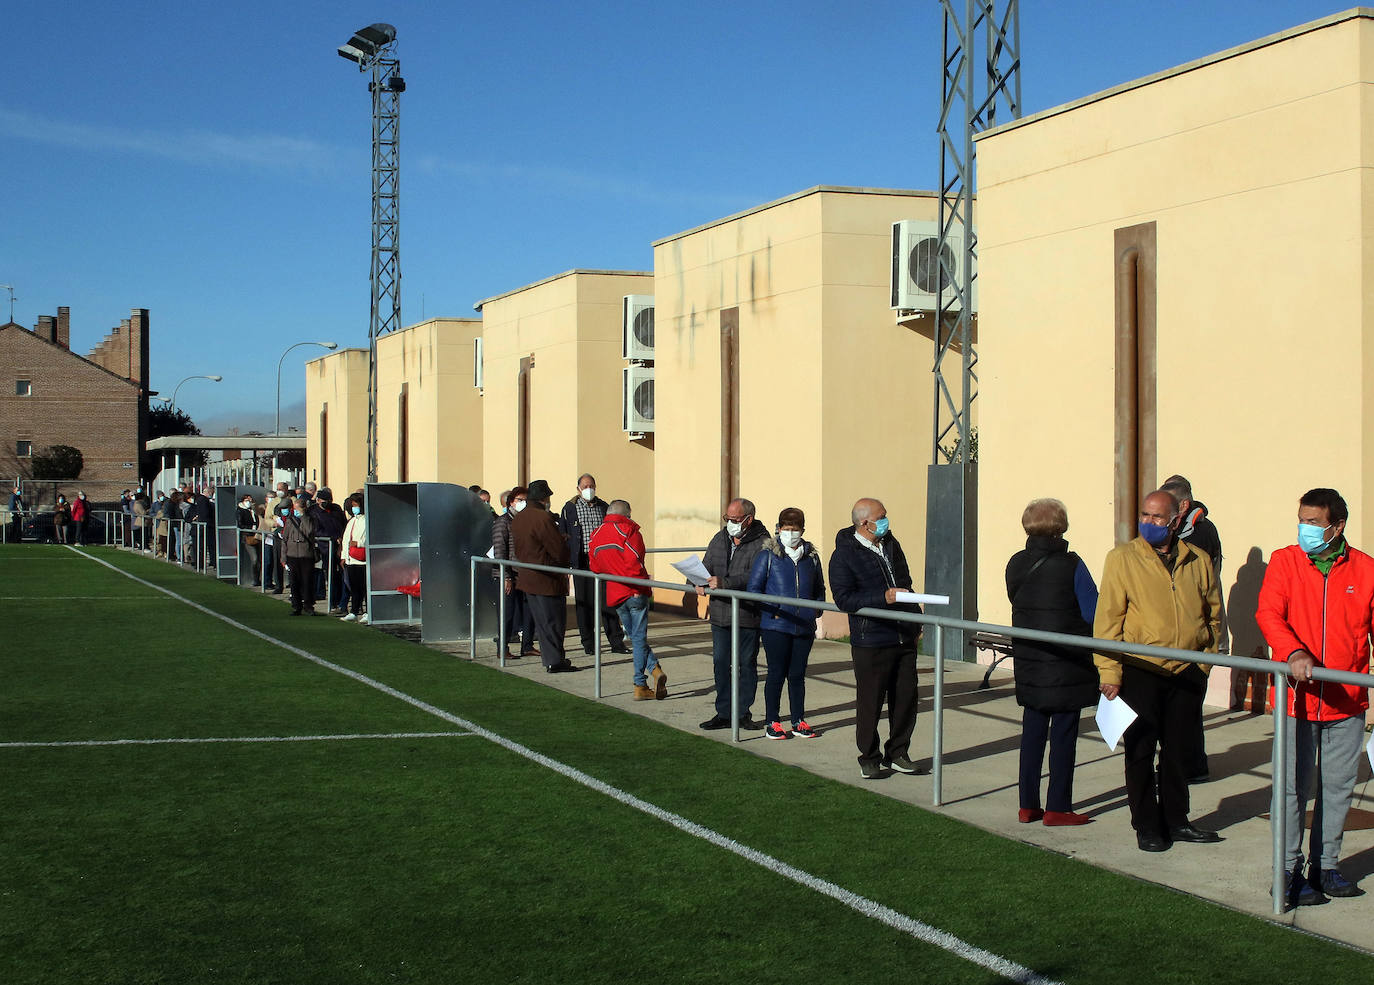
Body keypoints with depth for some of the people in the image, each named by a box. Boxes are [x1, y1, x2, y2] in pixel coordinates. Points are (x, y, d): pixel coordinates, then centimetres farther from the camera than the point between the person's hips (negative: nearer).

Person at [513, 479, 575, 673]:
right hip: (548, 580, -9)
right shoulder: (543, 518, -20)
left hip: (527, 576, 9)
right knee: (554, 621, -1)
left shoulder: (517, 519, 9)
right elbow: (560, 551, -19)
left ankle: (551, 659, 18)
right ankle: (555, 662, 1)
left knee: (542, 621, 13)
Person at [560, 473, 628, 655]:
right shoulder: (570, 508, 2)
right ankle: (588, 643, 11)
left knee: (608, 600, -1)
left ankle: (617, 642, 1)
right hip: (582, 562, -1)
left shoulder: (604, 507, 10)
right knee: (584, 603, 3)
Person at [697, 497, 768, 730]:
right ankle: (723, 713, 14)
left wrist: (724, 583, -31)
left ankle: (743, 712, 16)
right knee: (720, 663, 7)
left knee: (747, 664, 5)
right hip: (720, 613, 6)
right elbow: (706, 566, 13)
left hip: (747, 615, -6)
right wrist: (701, 584, -9)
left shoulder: (762, 543, -10)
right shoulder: (720, 538, 12)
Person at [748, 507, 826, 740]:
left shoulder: (811, 556, 10)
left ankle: (798, 721, 18)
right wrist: (772, 611, -12)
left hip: (804, 626, 4)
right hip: (775, 626, -4)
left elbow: (819, 589, 22)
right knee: (777, 673, 0)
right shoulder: (768, 555, -2)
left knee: (798, 675, 10)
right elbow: (753, 588, -4)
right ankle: (772, 722, 9)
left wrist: (816, 609, 6)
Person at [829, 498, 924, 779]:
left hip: (904, 638, 6)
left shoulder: (890, 544, 12)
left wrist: (916, 622, 21)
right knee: (870, 702, 0)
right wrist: (883, 598, -25)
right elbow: (844, 598, -17)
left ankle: (897, 754, 22)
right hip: (871, 642, -6)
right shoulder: (844, 555, -10)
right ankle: (869, 759, 14)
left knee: (906, 697, 9)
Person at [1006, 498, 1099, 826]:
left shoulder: (1015, 565, 0)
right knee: (1064, 735, 3)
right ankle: (1057, 808, 5)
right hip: (1067, 663, -5)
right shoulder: (1070, 565, -14)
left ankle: (1028, 805, 15)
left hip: (1028, 664, 5)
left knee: (1032, 731, 12)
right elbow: (1093, 613, -12)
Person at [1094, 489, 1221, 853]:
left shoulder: (1198, 561, 7)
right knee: (1141, 751, 3)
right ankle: (1147, 826, 13)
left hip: (1187, 673, 3)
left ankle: (1175, 821, 24)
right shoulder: (1122, 559, -3)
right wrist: (1109, 672, -11)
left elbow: (1214, 614, 18)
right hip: (1139, 671, -3)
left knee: (1178, 749, 12)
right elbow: (1107, 618, -6)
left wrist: (1204, 660, 10)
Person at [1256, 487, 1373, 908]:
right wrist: (1293, 652, -30)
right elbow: (1268, 614, -11)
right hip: (1297, 698, -2)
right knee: (1293, 788, 0)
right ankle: (1289, 871, 9)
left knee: (1338, 787, 11)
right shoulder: (1284, 561, 0)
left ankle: (1326, 865, 24)